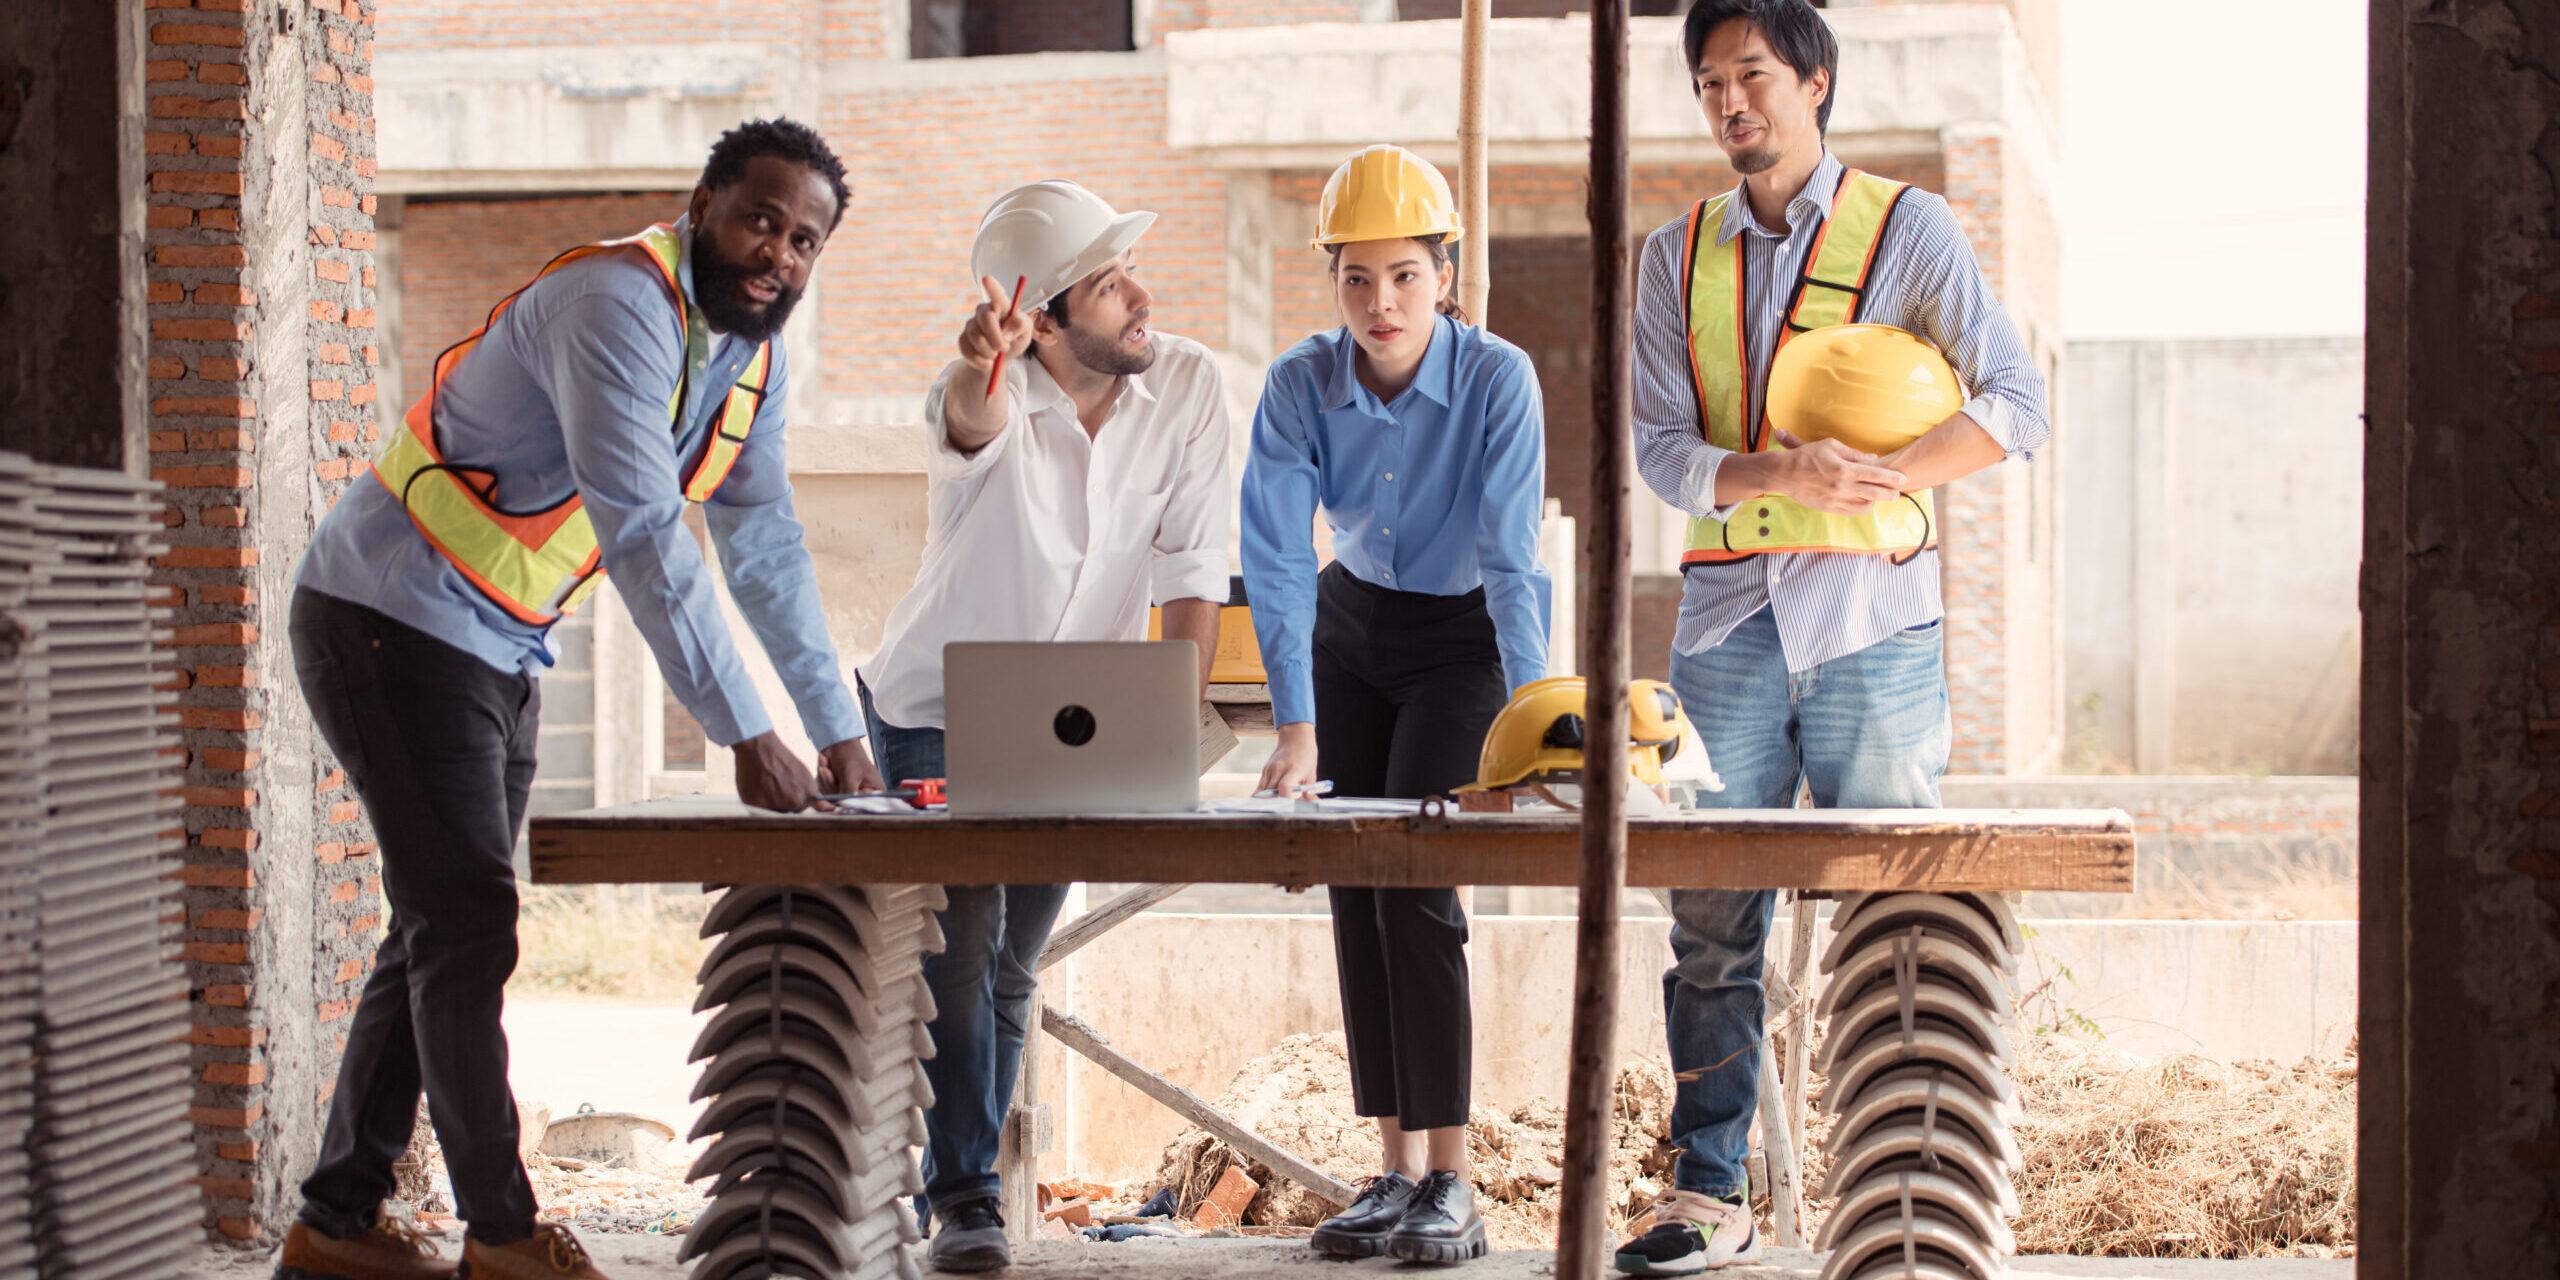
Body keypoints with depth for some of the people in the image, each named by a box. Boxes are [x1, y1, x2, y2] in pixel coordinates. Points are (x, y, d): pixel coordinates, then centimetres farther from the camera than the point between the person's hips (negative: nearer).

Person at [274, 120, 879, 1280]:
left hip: (497, 650, 10)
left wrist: (838, 729, 6)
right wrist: (747, 734, -31)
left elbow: (768, 553, 12)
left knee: (446, 928, 11)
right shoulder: (619, 303, -23)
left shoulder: (748, 356, 6)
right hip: (395, 618, -10)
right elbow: (641, 534, -30)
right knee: (465, 924, -8)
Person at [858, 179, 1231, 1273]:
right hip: (935, 714, -3)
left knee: (1009, 969, 10)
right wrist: (980, 366, -75)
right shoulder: (991, 401, -25)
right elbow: (975, 419, -51)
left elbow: (1191, 568, -14)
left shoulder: (1189, 385, -15)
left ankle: (946, 1174, 25)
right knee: (956, 949, -13)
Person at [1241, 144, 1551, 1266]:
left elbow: (1511, 561, -30)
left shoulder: (1499, 380, -25)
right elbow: (1276, 560, -21)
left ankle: (1452, 1185, -10)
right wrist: (1295, 730, -29)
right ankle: (1397, 1172, 8)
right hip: (1355, 632, 4)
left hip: (1466, 638, -4)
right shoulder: (1300, 386, -17)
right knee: (1354, 889, 1)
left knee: (1414, 881, -16)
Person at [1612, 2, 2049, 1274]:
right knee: (1710, 921, 1)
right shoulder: (1677, 255, 13)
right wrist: (1785, 473, -15)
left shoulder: (1907, 227, 4)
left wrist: (1882, 476, -16)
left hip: (1871, 617, -3)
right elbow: (1658, 449, 4)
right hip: (1726, 622, 3)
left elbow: (2016, 402, -2)